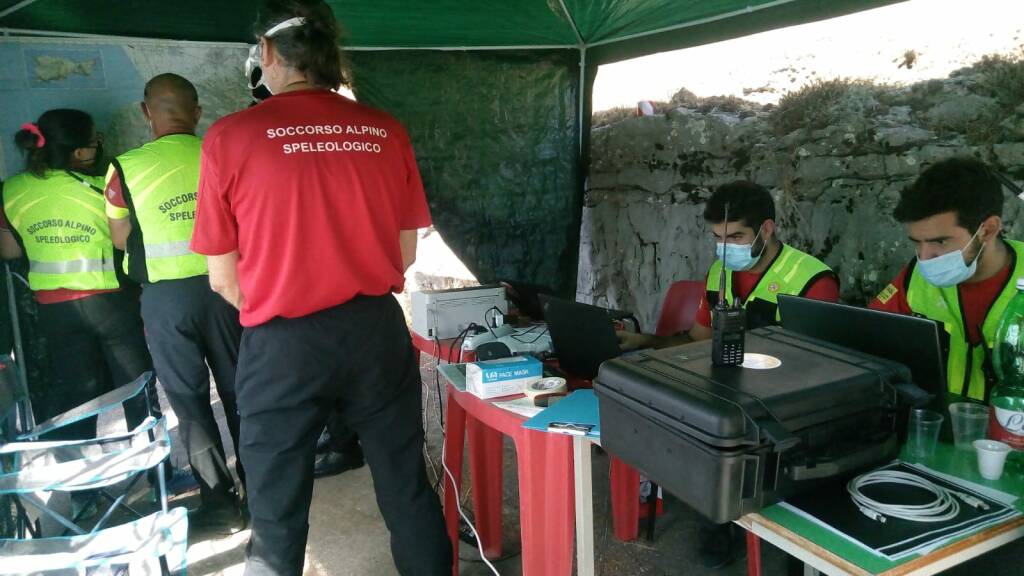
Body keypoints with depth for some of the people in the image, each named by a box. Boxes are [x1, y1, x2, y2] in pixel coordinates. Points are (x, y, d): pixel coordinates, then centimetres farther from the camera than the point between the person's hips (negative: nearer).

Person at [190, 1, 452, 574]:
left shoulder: (231, 137, -7)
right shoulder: (387, 132, 1)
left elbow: (224, 278, -2)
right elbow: (406, 254, 7)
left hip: (283, 342, -2)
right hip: (378, 329, 3)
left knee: (278, 512, 14)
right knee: (408, 487, 17)